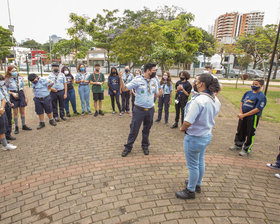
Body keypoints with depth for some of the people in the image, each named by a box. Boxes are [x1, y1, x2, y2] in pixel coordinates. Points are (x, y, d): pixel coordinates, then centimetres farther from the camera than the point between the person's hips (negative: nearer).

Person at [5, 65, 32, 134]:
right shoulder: (8, 79, -4)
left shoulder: (20, 78, 4)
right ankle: (16, 127, 14)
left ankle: (24, 125, 21)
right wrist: (12, 93, -17)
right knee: (15, 112, 3)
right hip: (13, 96, -2)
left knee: (22, 111, 9)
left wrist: (25, 97, 8)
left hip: (21, 94, 3)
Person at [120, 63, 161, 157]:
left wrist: (161, 92, -7)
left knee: (147, 130, 17)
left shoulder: (154, 81, 4)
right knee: (134, 129, 5)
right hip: (139, 109, -4)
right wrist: (121, 79, -25)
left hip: (150, 110, 4)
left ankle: (145, 146, 36)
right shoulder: (137, 80, -10)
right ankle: (128, 147, 23)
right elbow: (124, 89, -11)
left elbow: (156, 94, 12)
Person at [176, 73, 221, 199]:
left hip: (194, 137, -9)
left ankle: (190, 191, 28)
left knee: (193, 165, 9)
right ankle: (197, 184, 46)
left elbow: (188, 122, -32)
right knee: (200, 162, 25)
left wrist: (182, 128, -12)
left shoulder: (198, 100, -30)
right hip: (207, 135, 9)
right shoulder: (215, 100, -2)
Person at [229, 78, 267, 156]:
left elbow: (257, 109, -19)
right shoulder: (248, 93, 6)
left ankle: (246, 149, 20)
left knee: (250, 134, 5)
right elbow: (242, 102, 11)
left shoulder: (261, 96, -14)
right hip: (243, 116, 7)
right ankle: (238, 145, 36)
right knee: (240, 131, 18)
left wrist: (244, 115, -19)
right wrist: (240, 113, -4)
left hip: (253, 117, -6)